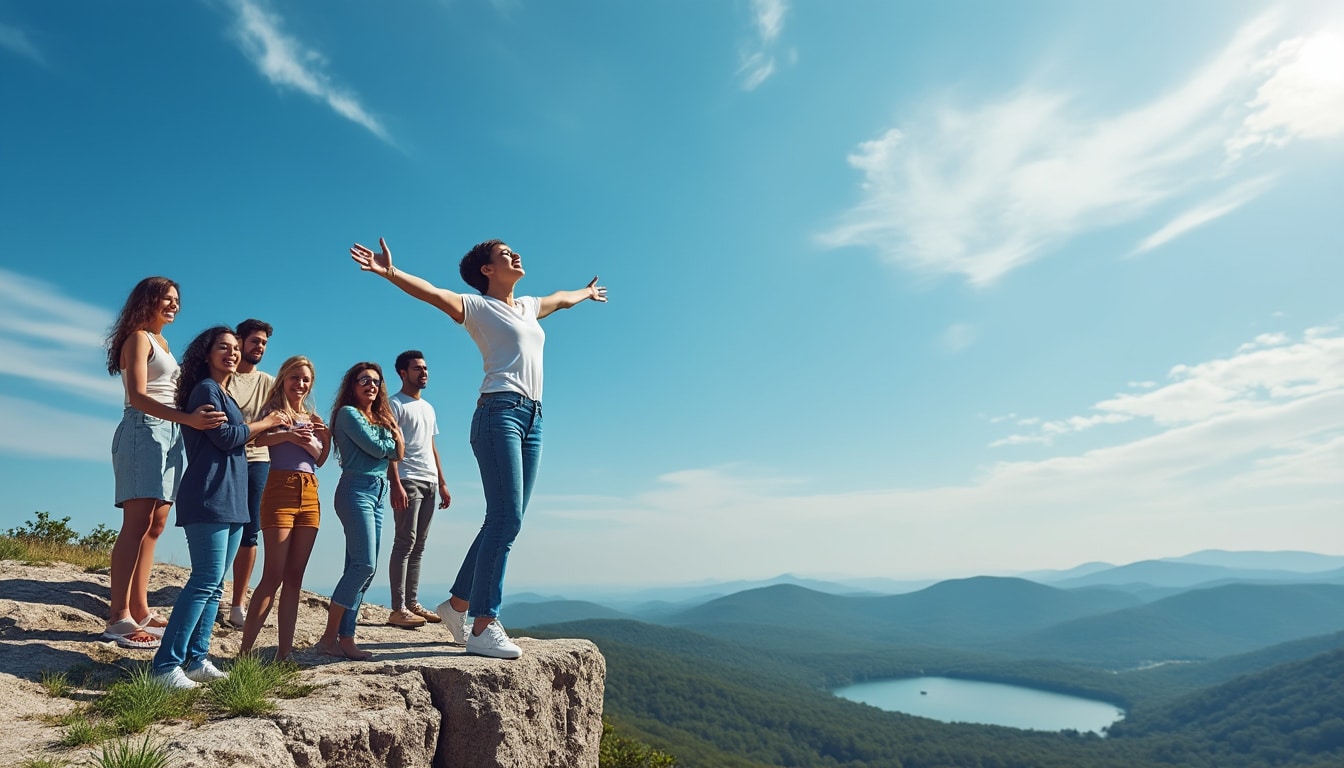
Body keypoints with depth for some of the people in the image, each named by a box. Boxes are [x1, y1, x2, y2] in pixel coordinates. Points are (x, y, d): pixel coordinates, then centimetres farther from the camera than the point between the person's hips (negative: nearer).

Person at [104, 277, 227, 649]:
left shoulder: (161, 342, 23)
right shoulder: (139, 337, -4)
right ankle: (118, 618, -13)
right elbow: (138, 396, -18)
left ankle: (139, 611, 8)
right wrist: (188, 418, -32)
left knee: (154, 526, 5)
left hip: (168, 433, 9)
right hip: (143, 430, -9)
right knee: (137, 524, -14)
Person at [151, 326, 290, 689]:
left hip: (231, 501, 9)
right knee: (206, 581, -13)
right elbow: (225, 437, -13)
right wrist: (264, 423, -1)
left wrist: (270, 428, 14)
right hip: (208, 498, -9)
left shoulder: (225, 394, 22)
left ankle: (196, 659, 10)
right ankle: (166, 665, -10)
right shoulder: (205, 389, -5)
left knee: (214, 584, 7)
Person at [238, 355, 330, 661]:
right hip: (280, 490, -5)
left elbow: (320, 460, 13)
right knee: (274, 575, -10)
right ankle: (245, 650, -5)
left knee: (294, 576, 4)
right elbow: (258, 438, -16)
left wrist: (326, 439, -5)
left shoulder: (313, 417, 20)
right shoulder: (273, 410, 5)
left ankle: (284, 652, 8)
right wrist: (287, 435, -32)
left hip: (310, 495, 5)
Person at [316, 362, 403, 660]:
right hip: (356, 490, -8)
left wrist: (396, 434, -4)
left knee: (361, 569, 4)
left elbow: (397, 454, 12)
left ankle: (345, 639, 6)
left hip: (377, 494, 8)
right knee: (364, 564, -15)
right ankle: (329, 637, -7)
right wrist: (392, 442, 7)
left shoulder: (381, 417, 21)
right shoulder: (348, 413, -2)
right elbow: (374, 448, -12)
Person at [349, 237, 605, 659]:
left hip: (532, 419, 8)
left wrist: (587, 292, 62)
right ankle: (483, 627, -9)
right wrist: (389, 271, -27)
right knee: (505, 518, -14)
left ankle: (457, 602, 21)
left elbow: (561, 298, 45)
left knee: (507, 521, 8)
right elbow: (433, 293, -11)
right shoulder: (478, 306, 5)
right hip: (500, 412, -7)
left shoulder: (529, 305, 25)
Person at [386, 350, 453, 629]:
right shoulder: (395, 405, -1)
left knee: (418, 545, 7)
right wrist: (396, 485, -19)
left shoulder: (428, 407, 23)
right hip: (408, 481, -7)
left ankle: (413, 603, 12)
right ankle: (398, 609, -7)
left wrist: (442, 483, 17)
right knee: (405, 543, -9)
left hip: (429, 483, 7)